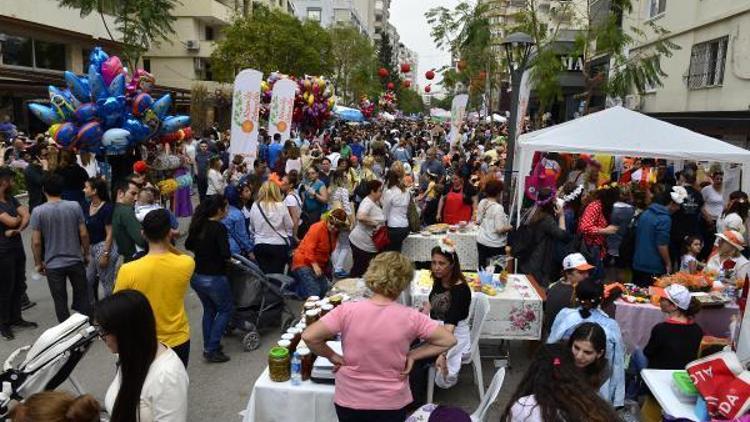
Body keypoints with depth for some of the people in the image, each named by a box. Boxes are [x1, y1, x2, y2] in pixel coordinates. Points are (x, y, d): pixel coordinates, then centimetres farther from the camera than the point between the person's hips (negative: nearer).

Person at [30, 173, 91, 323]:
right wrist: (86, 254, 9)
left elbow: (36, 242, -9)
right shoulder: (75, 206, -8)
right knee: (83, 296, 16)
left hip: (53, 264, -1)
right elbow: (83, 234, -5)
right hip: (76, 260, 1)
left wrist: (38, 263, 4)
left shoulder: (38, 211, -11)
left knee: (60, 302, 11)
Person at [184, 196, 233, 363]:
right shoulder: (219, 228, -19)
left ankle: (208, 346, 31)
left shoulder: (198, 224, 2)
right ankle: (212, 349, 8)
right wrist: (222, 255, -4)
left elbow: (188, 245, 17)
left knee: (209, 309, 23)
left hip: (196, 277, 7)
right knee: (226, 309, 12)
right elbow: (226, 254, -25)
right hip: (214, 278, -7)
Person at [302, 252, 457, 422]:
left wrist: (332, 356, -5)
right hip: (391, 404, 0)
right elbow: (448, 340, -9)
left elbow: (309, 337, -20)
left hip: (349, 401, 0)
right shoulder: (411, 317, -16)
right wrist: (411, 355, -5)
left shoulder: (347, 311, -18)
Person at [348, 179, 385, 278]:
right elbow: (361, 217, -37)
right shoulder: (367, 202, -19)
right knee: (359, 270, 1)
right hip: (362, 243, -9)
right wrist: (374, 223, -24)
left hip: (369, 243, 9)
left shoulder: (375, 202, 10)